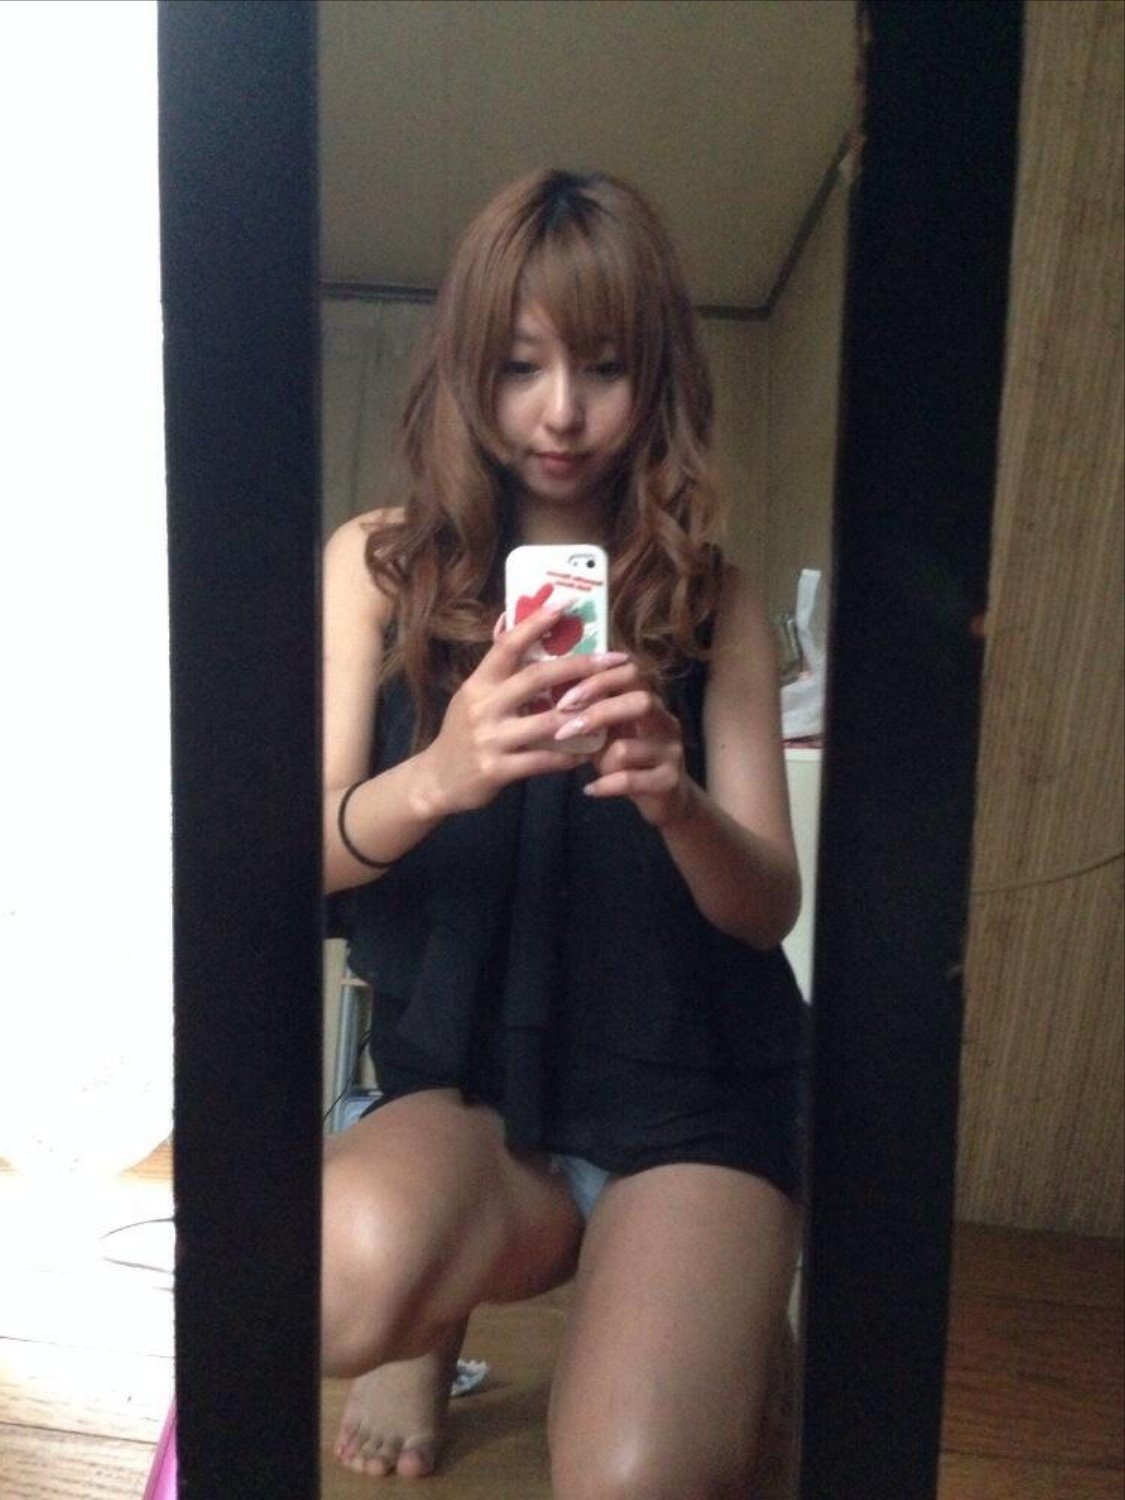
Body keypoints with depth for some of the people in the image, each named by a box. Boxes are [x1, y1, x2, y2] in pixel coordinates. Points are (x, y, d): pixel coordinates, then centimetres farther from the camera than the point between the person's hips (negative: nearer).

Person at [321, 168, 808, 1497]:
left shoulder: (710, 598, 0)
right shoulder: (378, 564, 0)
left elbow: (769, 904, -5)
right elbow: (308, 848, -9)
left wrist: (672, 798, -28)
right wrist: (436, 778, -31)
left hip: (687, 1096, 0)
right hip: (460, 1082, 1)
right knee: (357, 1269, -32)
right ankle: (477, 1276, 4)